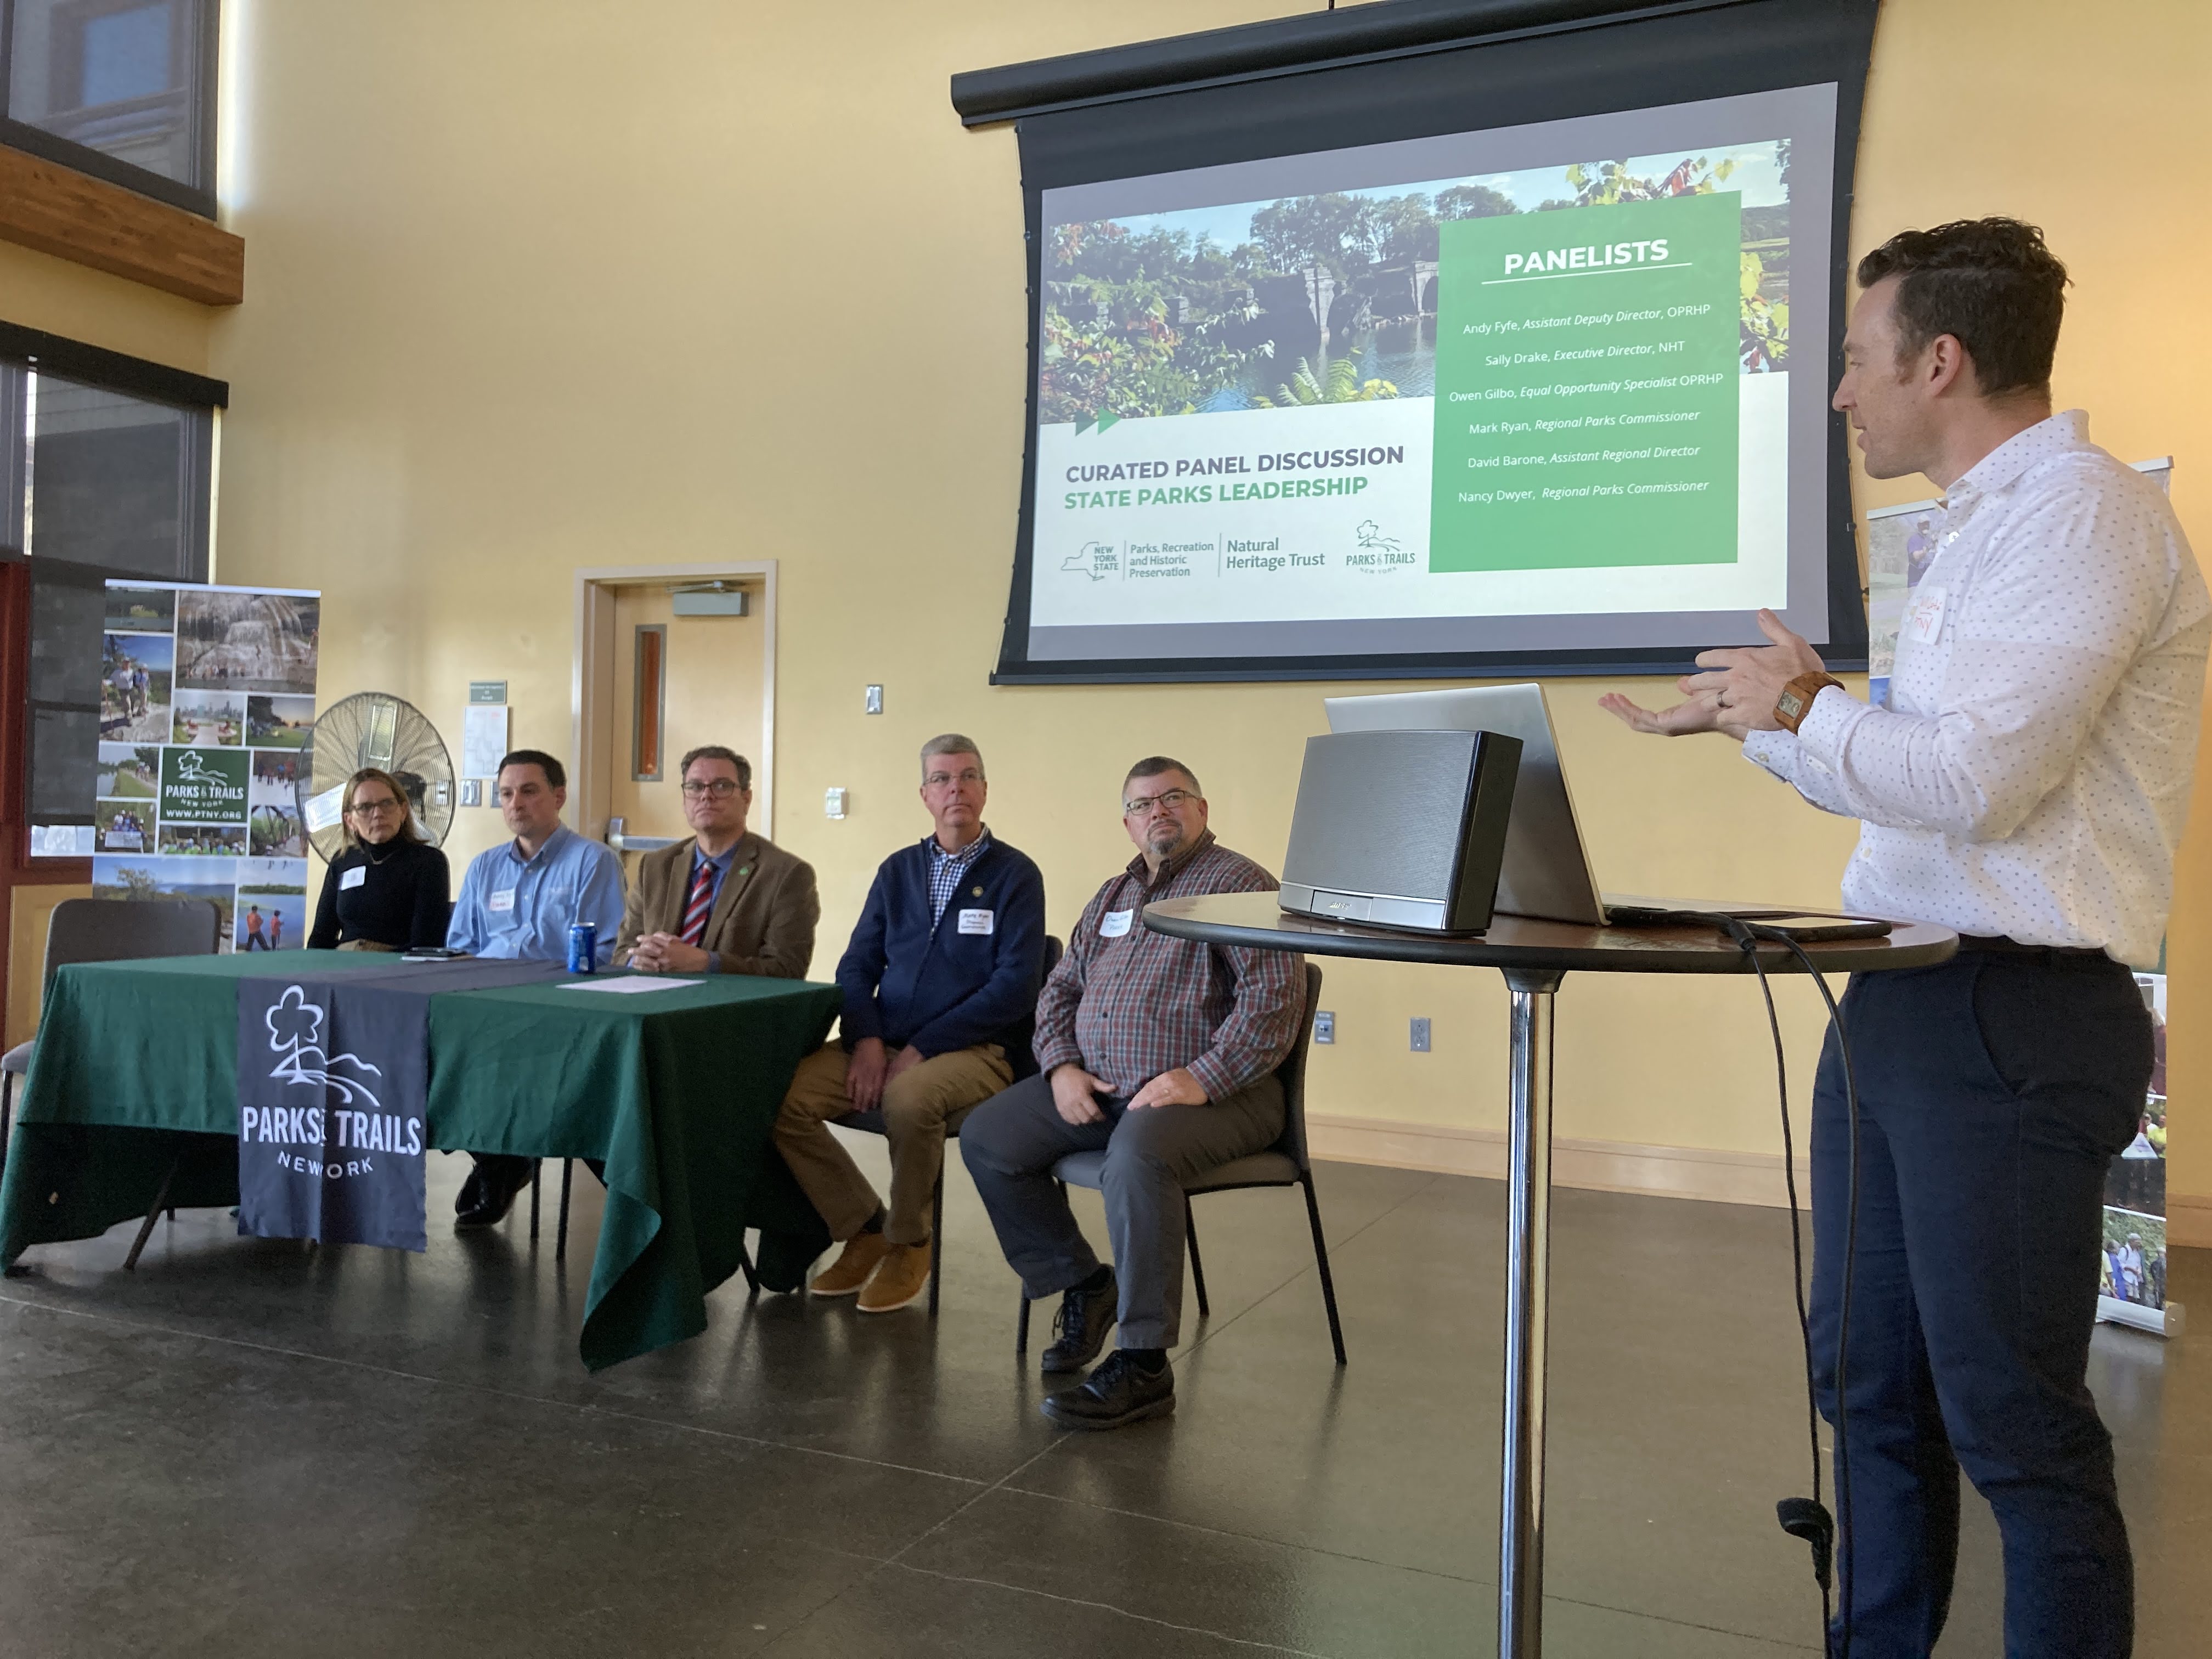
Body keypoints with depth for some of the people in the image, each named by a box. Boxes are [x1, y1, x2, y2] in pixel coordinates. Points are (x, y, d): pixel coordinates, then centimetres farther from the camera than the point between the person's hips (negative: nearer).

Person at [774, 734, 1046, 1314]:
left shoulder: (1015, 874, 0)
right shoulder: (898, 870, 15)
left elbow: (1015, 985, -10)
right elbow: (856, 966, 14)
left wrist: (922, 1049, -15)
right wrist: (866, 1039, -7)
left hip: (974, 1050, -5)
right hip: (884, 1042, 5)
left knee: (908, 1098, -37)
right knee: (783, 1097, -20)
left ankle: (909, 1243, -8)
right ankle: (863, 1229, 1)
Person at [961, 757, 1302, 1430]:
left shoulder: (1237, 883, -4)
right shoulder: (1112, 896, 20)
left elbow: (1274, 994, -16)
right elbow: (1061, 988, 20)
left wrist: (1203, 1078, -24)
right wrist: (1062, 1067, 0)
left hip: (1213, 1090, -8)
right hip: (1099, 1086, 8)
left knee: (1138, 1153, -37)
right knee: (986, 1136, -6)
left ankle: (1143, 1364, -26)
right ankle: (1083, 1286, 9)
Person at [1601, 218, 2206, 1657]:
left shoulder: (2079, 512, -12)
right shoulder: (1989, 521, 18)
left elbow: (1970, 779, -22)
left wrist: (1800, 706, -7)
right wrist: (1748, 722, 20)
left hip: (2011, 1014, -10)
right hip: (1903, 1000, 10)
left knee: (2012, 1419, 1)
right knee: (1873, 1382, 17)